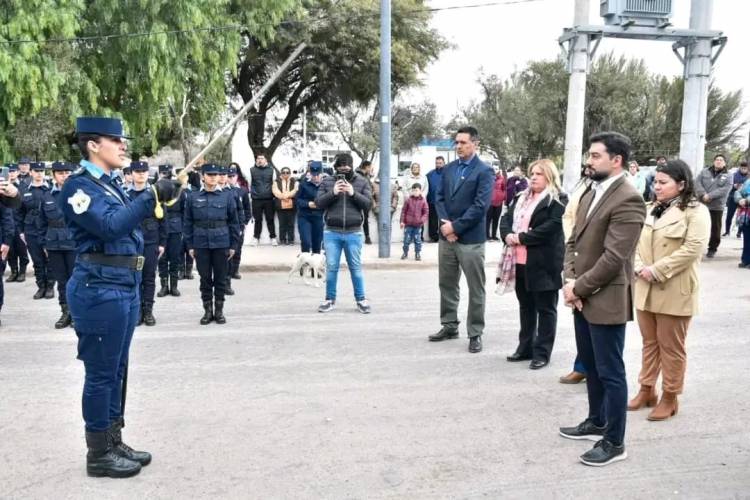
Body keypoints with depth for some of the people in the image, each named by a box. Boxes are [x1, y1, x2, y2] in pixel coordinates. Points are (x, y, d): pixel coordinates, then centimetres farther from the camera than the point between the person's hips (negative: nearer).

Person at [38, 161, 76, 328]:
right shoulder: (47, 197, 8)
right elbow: (43, 222, 13)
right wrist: (44, 244, 10)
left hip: (75, 244, -3)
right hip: (54, 245, 4)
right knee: (61, 280, 10)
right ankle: (66, 312, 20)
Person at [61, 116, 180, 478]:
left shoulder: (109, 184, 16)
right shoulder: (78, 185, -11)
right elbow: (109, 226, -26)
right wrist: (151, 198, -28)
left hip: (124, 287, 9)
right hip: (99, 289, -9)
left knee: (116, 370, 16)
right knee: (101, 373, 0)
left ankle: (114, 442, 28)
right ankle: (98, 454, 13)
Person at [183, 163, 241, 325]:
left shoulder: (227, 196, 1)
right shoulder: (193, 197, 3)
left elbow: (234, 222, 3)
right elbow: (187, 223, 5)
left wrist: (234, 245, 0)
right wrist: (190, 245, 0)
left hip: (222, 244, 0)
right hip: (201, 244, 0)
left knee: (220, 279, 7)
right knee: (205, 279, 7)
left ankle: (219, 310, 18)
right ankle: (208, 311, 18)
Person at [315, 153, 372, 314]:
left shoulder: (362, 182, 5)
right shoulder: (327, 182, 5)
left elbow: (368, 203, -2)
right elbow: (318, 203, -1)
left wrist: (353, 194, -16)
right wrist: (333, 193, -15)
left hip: (354, 233, 0)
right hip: (332, 233, 1)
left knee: (356, 268, 7)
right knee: (331, 267, 5)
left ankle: (361, 299, 17)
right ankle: (330, 300, 17)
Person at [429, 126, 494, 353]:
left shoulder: (484, 171, -7)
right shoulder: (448, 169, 11)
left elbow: (480, 206, -15)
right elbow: (439, 198, 8)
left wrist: (455, 226, -16)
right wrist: (445, 224, -9)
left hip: (471, 239, -6)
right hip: (446, 236, 6)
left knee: (475, 289, 2)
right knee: (447, 284, 14)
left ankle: (475, 333, 12)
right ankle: (449, 326, 28)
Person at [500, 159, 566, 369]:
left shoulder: (558, 200, -8)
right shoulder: (521, 197, 17)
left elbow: (550, 228, -20)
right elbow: (506, 218, 11)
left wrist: (521, 237, -19)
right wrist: (508, 235, -10)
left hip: (543, 262, -8)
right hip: (520, 260, 8)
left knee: (545, 308, 4)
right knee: (525, 306, 16)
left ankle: (542, 352, 11)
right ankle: (525, 347, 27)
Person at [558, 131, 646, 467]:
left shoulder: (628, 200, -18)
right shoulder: (591, 194, 12)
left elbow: (614, 257, -22)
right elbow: (574, 241, 12)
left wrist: (579, 288, -14)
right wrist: (570, 280, -3)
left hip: (606, 300, -9)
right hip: (582, 297, 9)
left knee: (610, 373, 3)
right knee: (591, 366, 21)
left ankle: (614, 442, 16)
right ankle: (596, 422, 37)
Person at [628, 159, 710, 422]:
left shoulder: (696, 211, -7)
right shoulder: (650, 209, 13)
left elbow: (692, 249, -18)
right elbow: (636, 242, 9)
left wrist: (656, 271, -19)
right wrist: (639, 268, -9)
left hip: (674, 291, -6)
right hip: (645, 288, 6)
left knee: (671, 346, 4)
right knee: (649, 342, 16)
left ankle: (669, 397, 17)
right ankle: (647, 390, 28)